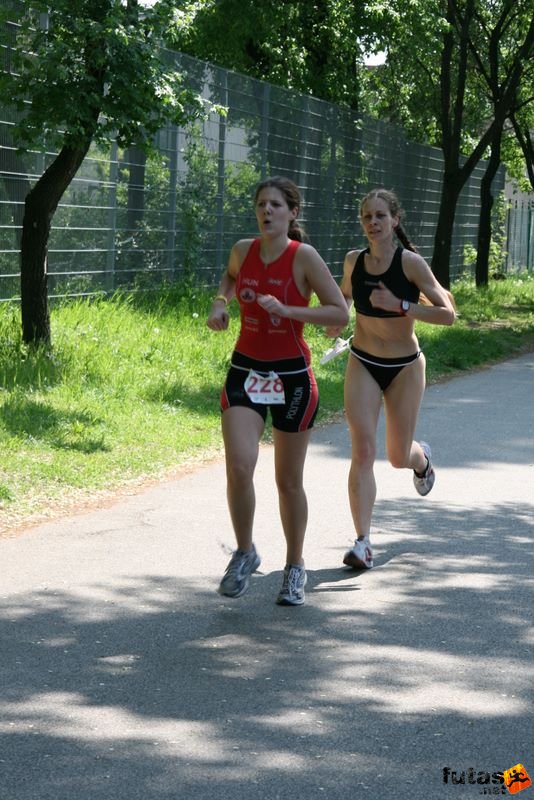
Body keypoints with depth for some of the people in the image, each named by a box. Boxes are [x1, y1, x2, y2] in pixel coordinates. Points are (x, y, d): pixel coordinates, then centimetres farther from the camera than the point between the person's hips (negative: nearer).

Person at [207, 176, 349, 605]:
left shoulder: (304, 257, -11)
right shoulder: (243, 249, 1)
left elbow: (341, 313, -13)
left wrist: (285, 310, -22)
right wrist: (221, 302, 6)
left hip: (292, 376, -3)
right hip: (245, 371, 3)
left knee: (289, 481, 7)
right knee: (239, 466, -15)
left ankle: (295, 568, 25)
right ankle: (245, 553, 6)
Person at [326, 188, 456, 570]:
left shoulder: (411, 262, -15)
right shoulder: (353, 261, -3)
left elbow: (448, 314, -17)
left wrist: (400, 305, -26)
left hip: (405, 367, -2)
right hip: (363, 365, 2)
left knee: (398, 457, 9)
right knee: (363, 450, -13)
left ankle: (421, 457, 49)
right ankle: (363, 542, -13)